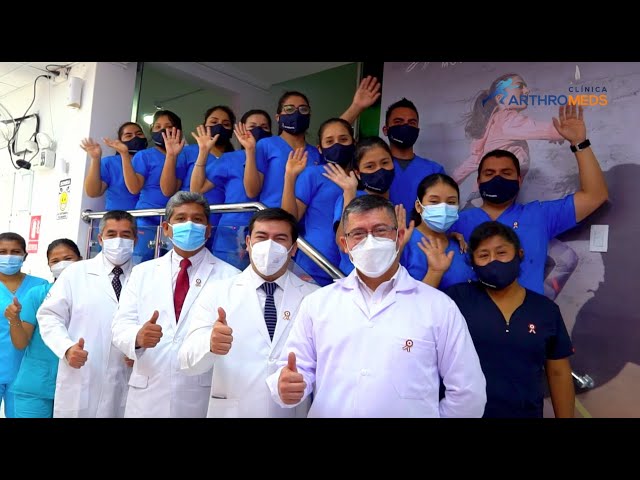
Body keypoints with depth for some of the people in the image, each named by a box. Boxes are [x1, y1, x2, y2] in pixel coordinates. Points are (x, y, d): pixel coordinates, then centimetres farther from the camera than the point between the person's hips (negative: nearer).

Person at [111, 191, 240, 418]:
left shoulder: (230, 276, 0)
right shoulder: (142, 272, 10)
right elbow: (121, 324, 2)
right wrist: (138, 336, -20)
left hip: (204, 395, -2)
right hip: (147, 393, 2)